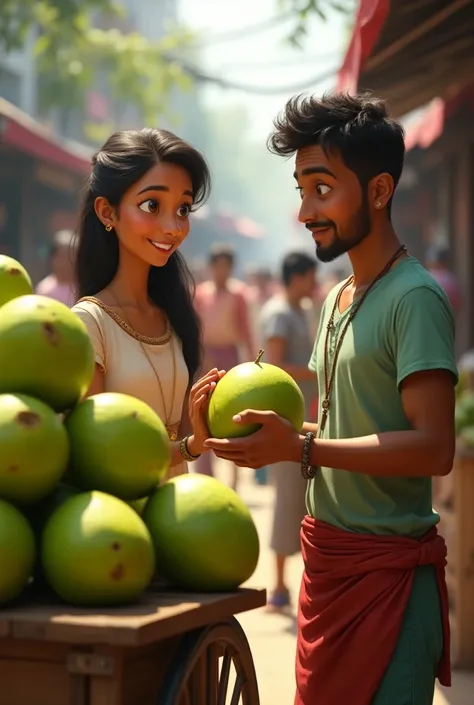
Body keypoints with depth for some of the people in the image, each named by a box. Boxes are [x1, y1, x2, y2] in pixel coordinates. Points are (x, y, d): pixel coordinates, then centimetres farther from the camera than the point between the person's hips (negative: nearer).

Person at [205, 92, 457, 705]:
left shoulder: (414, 298, -13)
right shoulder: (338, 298, 15)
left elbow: (433, 447, -22)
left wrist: (300, 449, -24)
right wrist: (270, 428, 3)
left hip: (388, 567, -8)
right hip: (328, 556, 8)